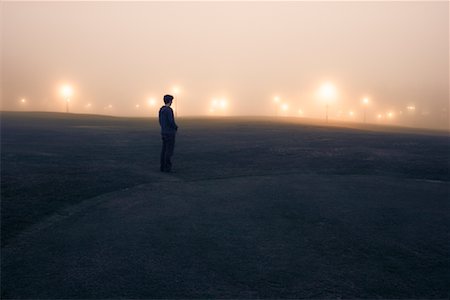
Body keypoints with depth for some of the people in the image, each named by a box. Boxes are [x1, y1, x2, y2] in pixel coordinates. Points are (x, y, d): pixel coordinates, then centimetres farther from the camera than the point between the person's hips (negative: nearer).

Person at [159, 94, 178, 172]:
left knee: (164, 150, 11)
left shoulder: (161, 110, 12)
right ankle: (167, 167, -3)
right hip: (170, 133, -9)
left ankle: (163, 167, 13)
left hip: (164, 132, 9)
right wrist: (176, 127, -3)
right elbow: (171, 121, -24)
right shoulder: (169, 110, -18)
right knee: (169, 150, -4)